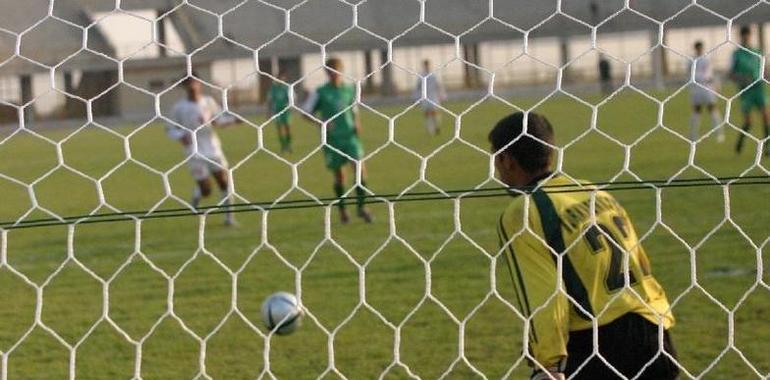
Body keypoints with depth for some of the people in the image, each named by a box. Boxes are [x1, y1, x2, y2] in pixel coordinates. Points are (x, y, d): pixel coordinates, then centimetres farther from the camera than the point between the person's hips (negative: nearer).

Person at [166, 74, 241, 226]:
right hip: (194, 153, -3)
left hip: (213, 150, 3)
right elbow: (170, 129, 0)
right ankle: (196, 196, 30)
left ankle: (229, 217, 11)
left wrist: (233, 120, -3)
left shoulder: (208, 102, 1)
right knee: (205, 190, -6)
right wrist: (180, 136, -20)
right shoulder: (179, 108, -7)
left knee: (224, 182, -2)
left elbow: (218, 120, 14)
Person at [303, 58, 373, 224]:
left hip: (350, 135, 2)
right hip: (332, 139, -2)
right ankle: (342, 209, 22)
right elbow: (306, 112, 0)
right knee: (338, 174, 5)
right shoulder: (320, 93, -1)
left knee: (359, 167, -14)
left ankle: (362, 207, -6)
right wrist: (321, 123, -15)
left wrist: (357, 124, 2)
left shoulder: (350, 90, 8)